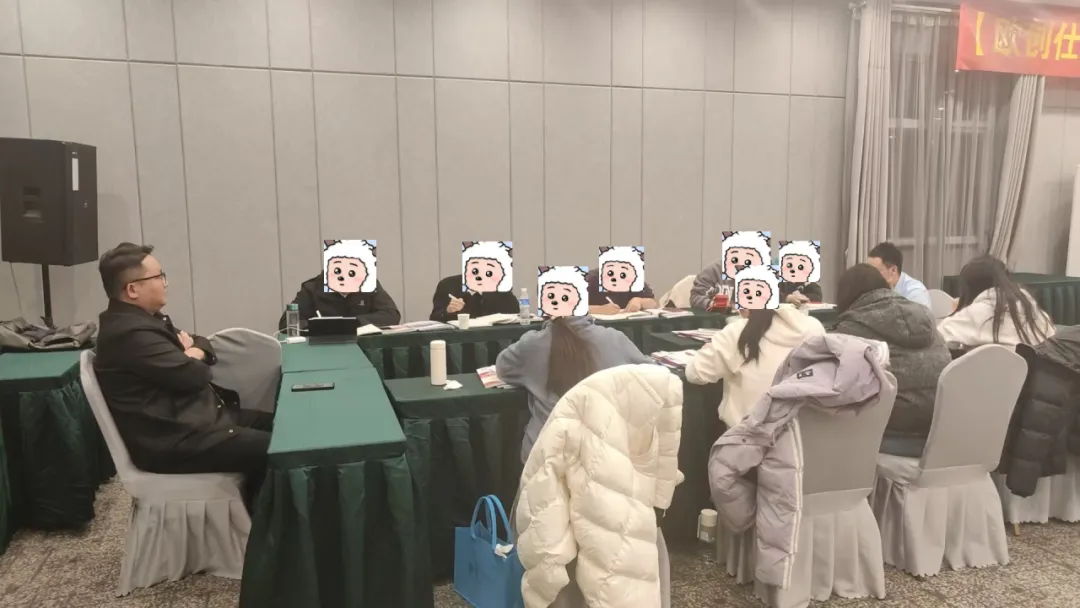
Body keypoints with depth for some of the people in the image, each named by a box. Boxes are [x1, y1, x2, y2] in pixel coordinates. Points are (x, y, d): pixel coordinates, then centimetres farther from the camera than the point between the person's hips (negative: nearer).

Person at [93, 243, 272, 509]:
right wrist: (192, 355, 0)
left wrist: (192, 351, -8)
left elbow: (204, 347, 15)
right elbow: (195, 375, -23)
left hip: (186, 419, 11)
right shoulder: (131, 333, -22)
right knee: (272, 450, -17)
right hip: (173, 441, -11)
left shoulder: (141, 318, 12)